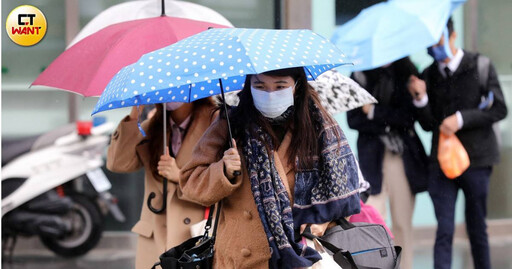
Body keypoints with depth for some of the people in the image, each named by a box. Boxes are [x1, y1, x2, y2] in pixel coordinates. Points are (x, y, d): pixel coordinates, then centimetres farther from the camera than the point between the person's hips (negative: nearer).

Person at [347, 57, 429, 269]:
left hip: (404, 156, 1)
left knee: (403, 224, 3)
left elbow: (409, 116, -4)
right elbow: (353, 120, -1)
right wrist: (389, 124, -9)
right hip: (372, 156, -1)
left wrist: (375, 112, -8)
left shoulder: (407, 75, 5)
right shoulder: (360, 76, 5)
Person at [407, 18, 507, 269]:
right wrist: (420, 99, -11)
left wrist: (462, 118, -16)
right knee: (444, 231, -4)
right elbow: (428, 124, 7)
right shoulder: (429, 75, 8)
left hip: (475, 160, -2)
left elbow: (499, 109, -6)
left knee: (477, 229, 9)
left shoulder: (480, 66, -1)